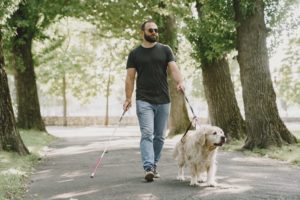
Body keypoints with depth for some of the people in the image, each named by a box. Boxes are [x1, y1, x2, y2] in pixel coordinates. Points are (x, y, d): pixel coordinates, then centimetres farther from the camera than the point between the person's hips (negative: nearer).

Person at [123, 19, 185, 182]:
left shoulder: (165, 50, 8)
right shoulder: (135, 54, 7)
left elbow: (174, 68, -3)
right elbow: (130, 77, 5)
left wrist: (180, 82, -24)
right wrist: (128, 98, -5)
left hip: (163, 100, 2)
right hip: (144, 100, -2)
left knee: (159, 136, 8)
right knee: (147, 134, -13)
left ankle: (154, 166, 20)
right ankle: (148, 168, -21)